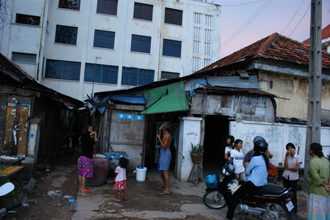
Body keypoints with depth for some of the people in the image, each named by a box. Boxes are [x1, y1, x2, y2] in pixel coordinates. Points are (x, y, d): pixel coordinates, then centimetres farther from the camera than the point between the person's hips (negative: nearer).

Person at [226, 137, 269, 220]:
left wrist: (249, 173, 14)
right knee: (241, 183, 32)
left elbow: (247, 171, -7)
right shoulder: (265, 158, 8)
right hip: (263, 183, 10)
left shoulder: (255, 158, -18)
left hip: (254, 183, -10)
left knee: (234, 197, -9)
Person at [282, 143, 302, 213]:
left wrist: (288, 168, -1)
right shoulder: (287, 156, 7)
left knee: (293, 194, -2)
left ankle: (294, 210, 13)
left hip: (293, 178, -3)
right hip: (286, 177, 4)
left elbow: (296, 168, -12)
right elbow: (285, 166, -9)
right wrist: (286, 156, -10)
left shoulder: (298, 157, -4)